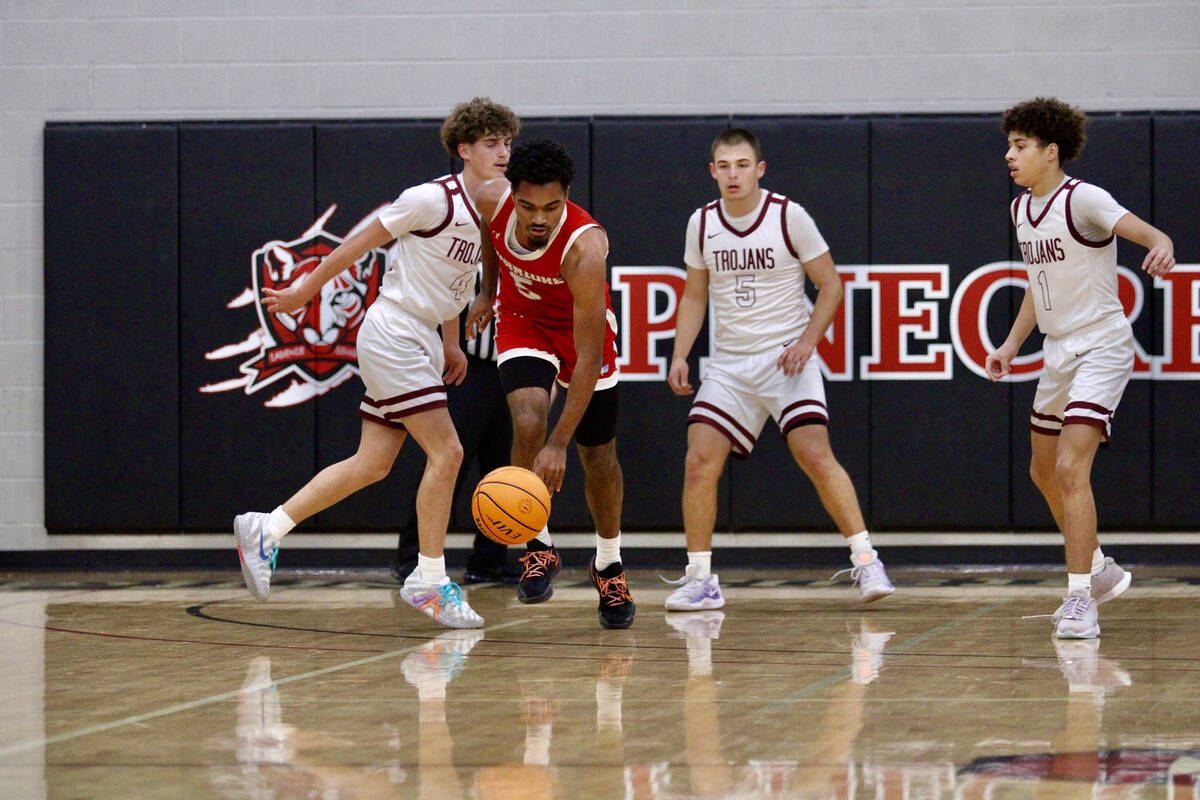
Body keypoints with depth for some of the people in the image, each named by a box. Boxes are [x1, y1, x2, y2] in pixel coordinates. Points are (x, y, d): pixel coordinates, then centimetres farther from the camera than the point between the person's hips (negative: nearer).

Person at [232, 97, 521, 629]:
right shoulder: (433, 199, -16)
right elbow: (361, 242, -8)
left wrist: (450, 343, 25)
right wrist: (305, 289, -1)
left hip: (418, 345, 9)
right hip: (392, 334, -9)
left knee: (373, 465, 9)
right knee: (446, 452, -13)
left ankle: (265, 529, 17)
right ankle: (429, 581, -6)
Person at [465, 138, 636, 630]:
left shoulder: (585, 248, -39)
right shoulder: (492, 201, -27)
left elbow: (589, 359, -38)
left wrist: (559, 443, -41)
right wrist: (488, 291, 12)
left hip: (581, 330, -2)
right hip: (521, 321, 2)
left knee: (599, 458, 6)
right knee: (528, 422, -25)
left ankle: (608, 564, 30)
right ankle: (539, 546, -8)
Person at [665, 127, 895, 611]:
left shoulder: (789, 216, -8)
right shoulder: (702, 224, 4)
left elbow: (830, 285, -2)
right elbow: (695, 296, 16)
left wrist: (807, 341, -15)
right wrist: (680, 355, 3)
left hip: (786, 357, -4)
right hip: (728, 362, 4)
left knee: (815, 454, -20)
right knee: (699, 462, -8)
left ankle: (865, 562, -12)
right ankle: (700, 579, 3)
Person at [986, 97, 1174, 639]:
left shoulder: (1082, 199, -16)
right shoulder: (1020, 209, 9)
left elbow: (1149, 233, -29)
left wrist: (1162, 246, -52)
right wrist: (1012, 344, 16)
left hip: (1101, 346, -9)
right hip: (1058, 352, 9)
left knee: (1070, 468, -20)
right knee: (1044, 472, 18)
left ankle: (1080, 601, -17)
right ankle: (1100, 571, 37)